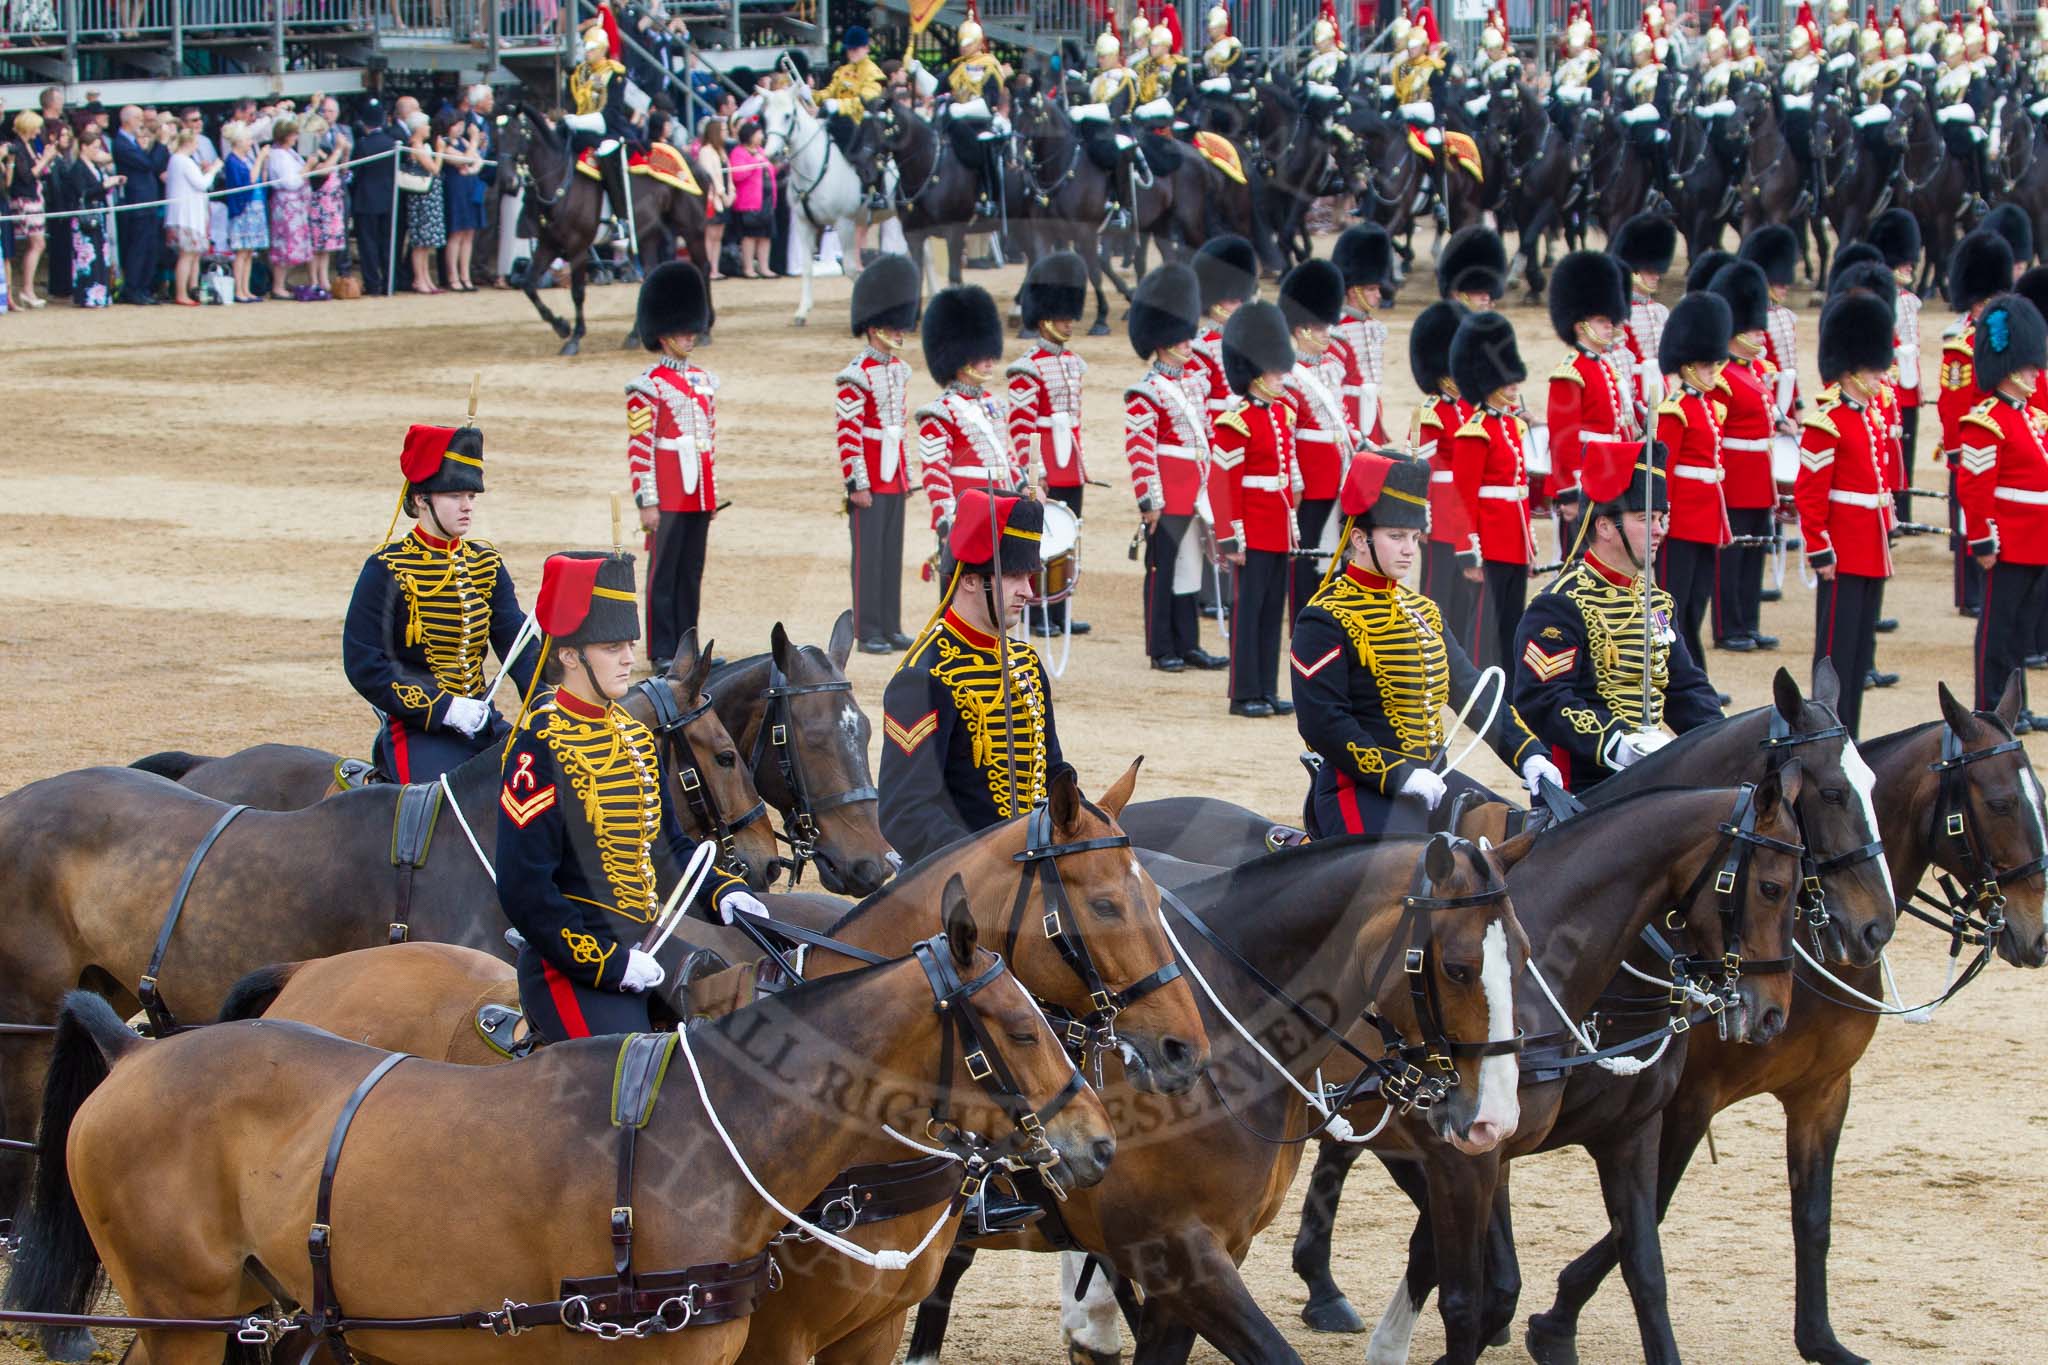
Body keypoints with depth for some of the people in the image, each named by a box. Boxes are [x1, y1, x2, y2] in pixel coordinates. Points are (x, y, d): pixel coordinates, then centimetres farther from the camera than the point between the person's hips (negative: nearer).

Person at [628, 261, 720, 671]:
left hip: (700, 495, 6)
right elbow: (639, 448, -10)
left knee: (692, 574, 10)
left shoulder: (704, 380, 13)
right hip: (668, 495, -6)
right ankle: (663, 653, 0)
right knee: (663, 573, -2)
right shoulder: (648, 386, -8)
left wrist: (712, 494, 17)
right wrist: (647, 502, -14)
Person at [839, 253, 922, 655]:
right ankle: (868, 632, 0)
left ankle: (891, 628, 16)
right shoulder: (857, 376, -14)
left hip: (894, 476, 8)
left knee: (892, 551, 10)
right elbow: (847, 433, -16)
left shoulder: (900, 369, 11)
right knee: (868, 553, -3)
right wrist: (857, 484, -17)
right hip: (869, 479, -8)